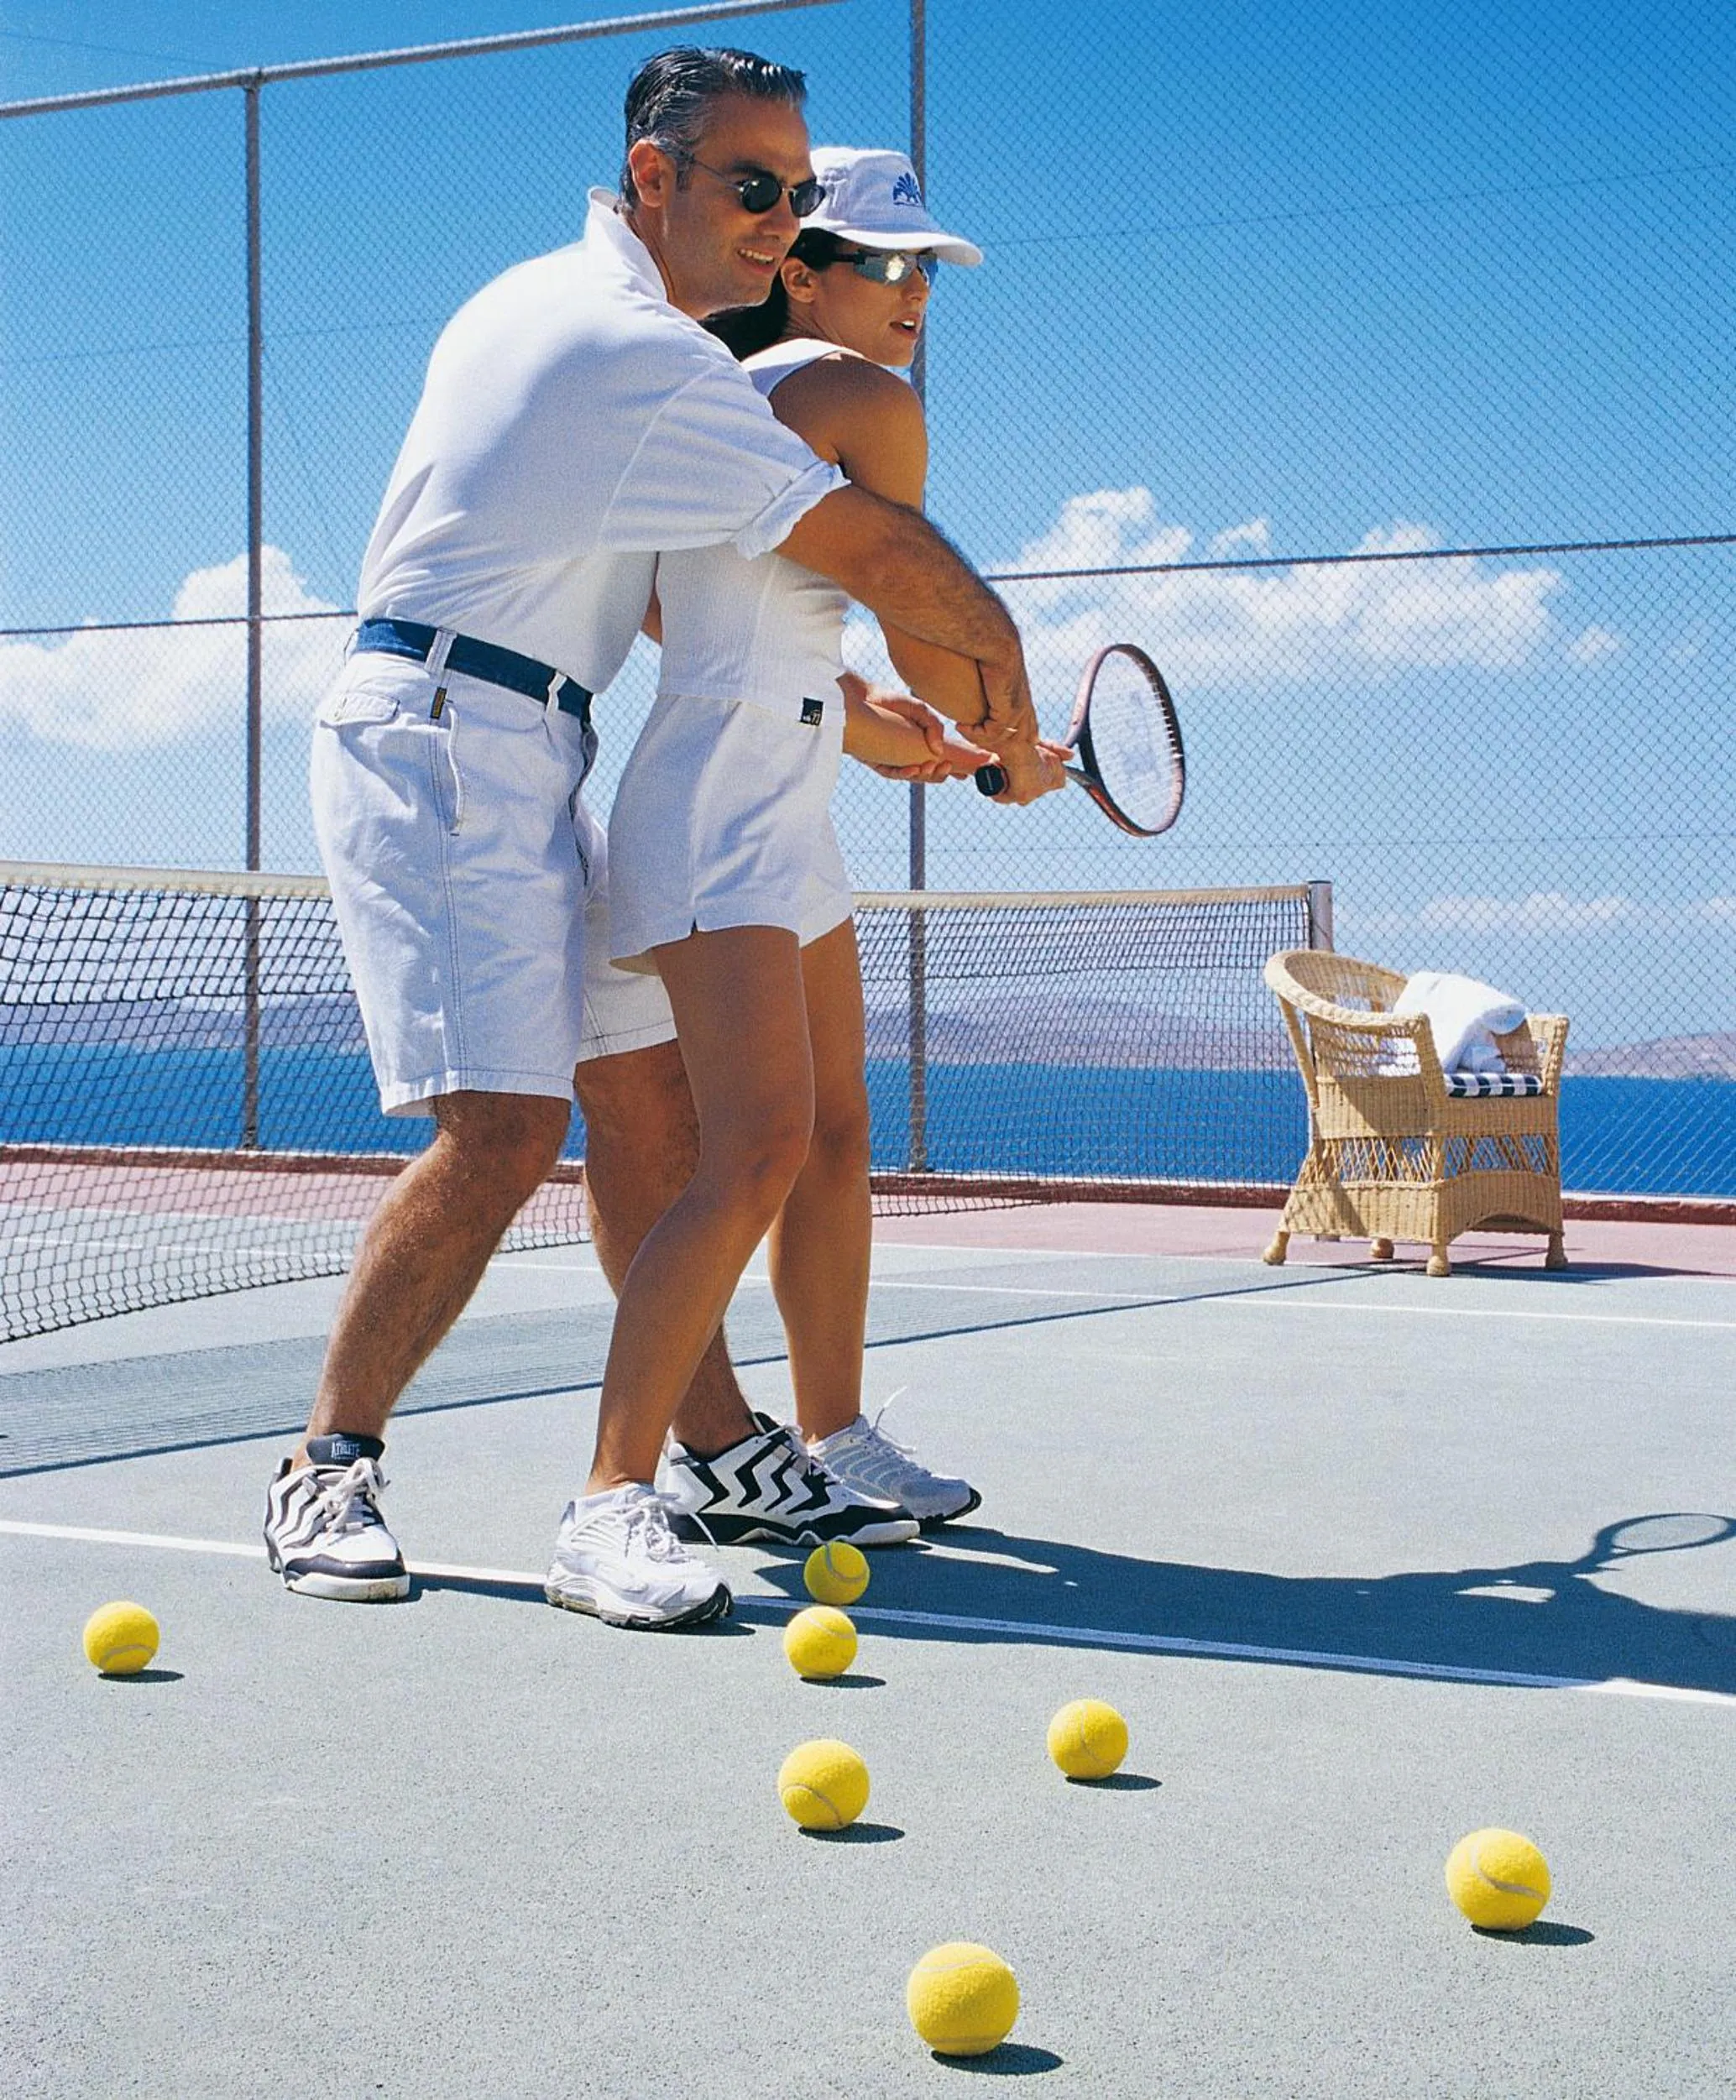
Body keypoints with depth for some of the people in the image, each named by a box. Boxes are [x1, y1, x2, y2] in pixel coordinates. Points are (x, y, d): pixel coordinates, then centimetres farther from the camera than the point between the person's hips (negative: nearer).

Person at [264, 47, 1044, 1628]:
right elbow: (871, 550, -15)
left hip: (520, 761, 11)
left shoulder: (548, 302, 18)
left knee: (644, 1104, 8)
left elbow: (645, 584, 26)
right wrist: (1003, 664, 2)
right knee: (502, 1132, -16)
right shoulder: (641, 351, -15)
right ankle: (331, 1469, -2)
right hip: (443, 739, -11)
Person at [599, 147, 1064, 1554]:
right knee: (761, 1153, -18)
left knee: (837, 1141, 15)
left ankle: (835, 1439, 26)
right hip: (725, 818, -11)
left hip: (787, 821, 11)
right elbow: (929, 639, -3)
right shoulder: (866, 399, -7)